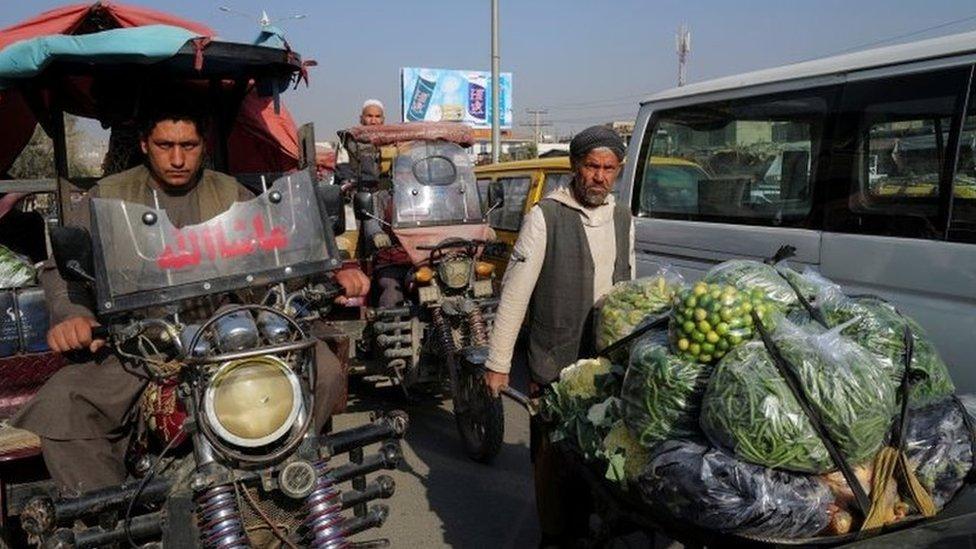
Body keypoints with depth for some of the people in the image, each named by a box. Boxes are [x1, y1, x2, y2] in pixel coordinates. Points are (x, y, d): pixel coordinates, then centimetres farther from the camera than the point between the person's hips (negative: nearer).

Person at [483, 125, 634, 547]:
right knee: (553, 455, 6)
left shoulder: (623, 219, 9)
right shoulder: (545, 216, -10)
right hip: (554, 365, -5)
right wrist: (498, 362, -12)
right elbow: (514, 292, -11)